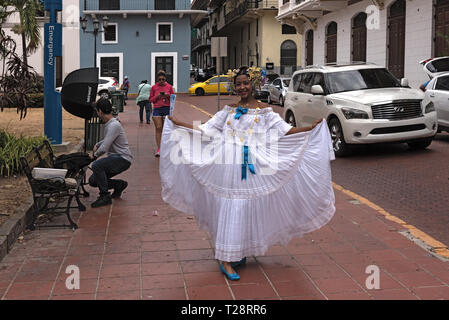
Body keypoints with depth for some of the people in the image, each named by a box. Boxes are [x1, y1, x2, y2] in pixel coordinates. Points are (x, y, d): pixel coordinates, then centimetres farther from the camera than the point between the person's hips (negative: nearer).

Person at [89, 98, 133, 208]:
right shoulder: (108, 124, 13)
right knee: (93, 181, 5)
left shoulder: (114, 125, -20)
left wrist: (95, 156, -6)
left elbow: (104, 148, -24)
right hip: (114, 158, 10)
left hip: (123, 159, -10)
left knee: (96, 165, -30)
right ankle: (119, 185, 22)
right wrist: (97, 145, 24)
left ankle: (105, 196, -18)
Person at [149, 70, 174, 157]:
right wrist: (157, 96, -10)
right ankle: (159, 149, -8)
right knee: (158, 128, -7)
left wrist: (168, 95, -9)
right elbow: (150, 99, 8)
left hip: (167, 109, 0)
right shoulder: (154, 87, 6)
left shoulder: (169, 86, 7)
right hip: (157, 109, 0)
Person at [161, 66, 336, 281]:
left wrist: (312, 128, -10)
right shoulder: (229, 111, 14)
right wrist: (177, 123, 14)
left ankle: (239, 254, 15)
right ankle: (226, 260, -2)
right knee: (229, 208, -3)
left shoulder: (264, 111, 7)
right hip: (228, 165, 1)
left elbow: (284, 130, 1)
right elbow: (206, 130, 16)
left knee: (246, 208, 1)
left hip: (251, 166, -1)